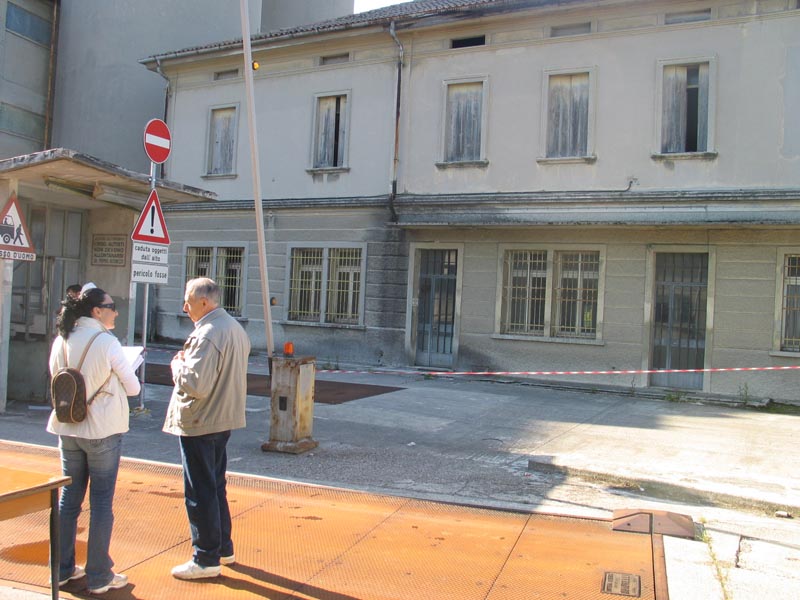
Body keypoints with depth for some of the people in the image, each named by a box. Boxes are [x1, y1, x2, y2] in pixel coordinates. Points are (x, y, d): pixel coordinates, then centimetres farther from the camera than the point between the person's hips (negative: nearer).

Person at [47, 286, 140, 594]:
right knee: (101, 501, 4)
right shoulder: (107, 342, -16)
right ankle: (99, 576, 12)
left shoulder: (60, 341, 1)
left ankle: (62, 569, 27)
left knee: (69, 497, 16)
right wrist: (117, 377, 12)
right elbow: (133, 388, -9)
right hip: (102, 430, -6)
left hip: (67, 430, 6)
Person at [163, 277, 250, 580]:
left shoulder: (207, 334, -22)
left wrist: (177, 364, -8)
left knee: (200, 492, 1)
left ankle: (206, 560, 11)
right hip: (224, 419, 10)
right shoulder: (235, 328, 10)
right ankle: (223, 548, 30)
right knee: (216, 486, 20)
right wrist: (187, 362, 10)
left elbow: (196, 384, -27)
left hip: (198, 424, -10)